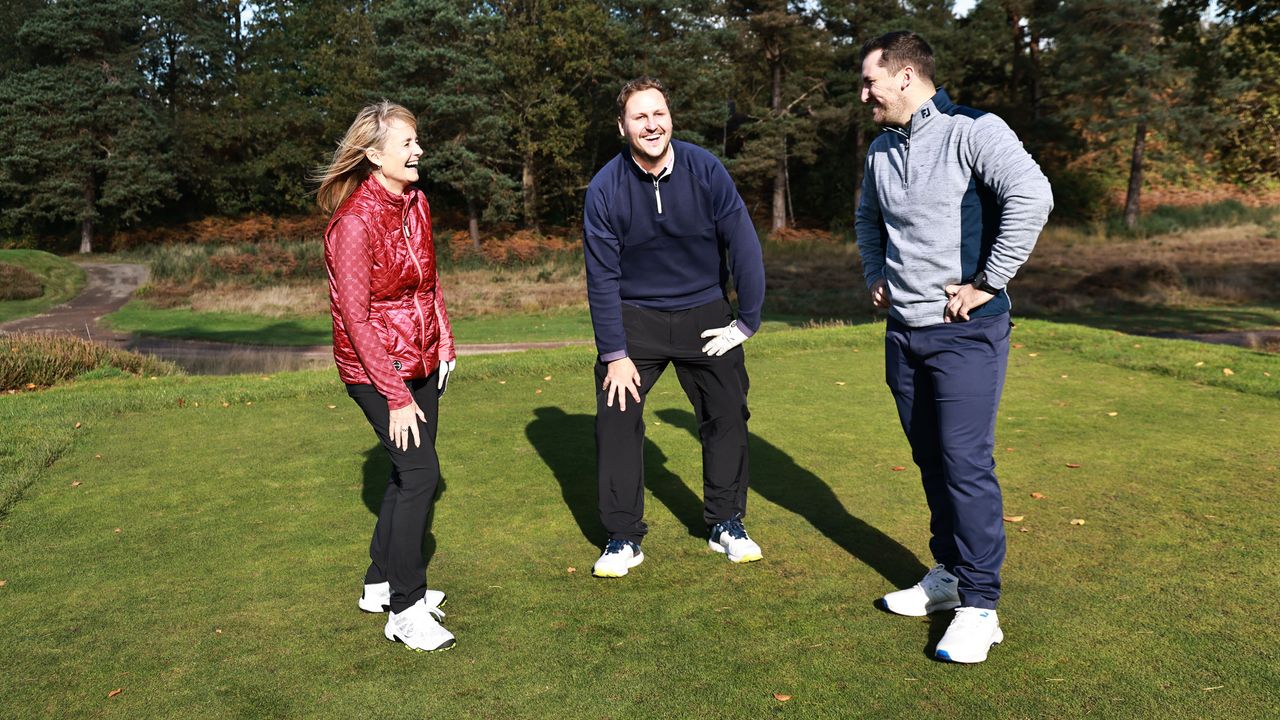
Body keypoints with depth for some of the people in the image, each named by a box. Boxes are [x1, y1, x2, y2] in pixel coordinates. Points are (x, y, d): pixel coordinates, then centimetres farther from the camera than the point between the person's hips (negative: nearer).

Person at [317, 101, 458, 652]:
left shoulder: (415, 202, 5)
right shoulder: (354, 223, -20)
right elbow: (356, 319, -20)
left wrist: (445, 344, 10)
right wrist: (397, 398, -20)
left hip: (421, 360, 8)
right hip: (375, 367, -8)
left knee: (409, 474, 13)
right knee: (420, 472, -11)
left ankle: (381, 584, 28)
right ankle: (405, 610, 1)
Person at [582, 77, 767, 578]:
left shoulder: (705, 170, -13)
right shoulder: (605, 188, -14)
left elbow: (743, 245, -9)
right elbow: (602, 276, -12)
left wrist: (747, 321, -9)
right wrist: (614, 353, -13)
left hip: (704, 313, 1)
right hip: (635, 317, -1)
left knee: (727, 415, 5)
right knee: (615, 418, -6)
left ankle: (726, 524, 23)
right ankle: (623, 537, 8)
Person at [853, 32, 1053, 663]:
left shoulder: (973, 131, -12)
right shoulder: (881, 149, 12)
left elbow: (1032, 196, -27)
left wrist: (989, 282, -23)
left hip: (966, 331, -7)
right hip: (903, 331, 8)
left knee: (965, 463, -8)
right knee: (930, 458, 14)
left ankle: (979, 606, 2)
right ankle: (948, 575, 28)